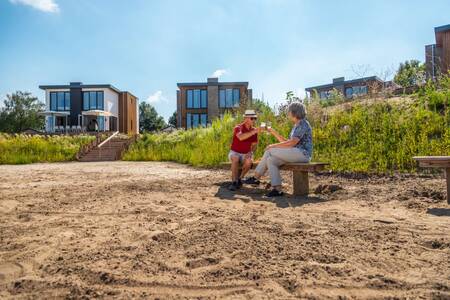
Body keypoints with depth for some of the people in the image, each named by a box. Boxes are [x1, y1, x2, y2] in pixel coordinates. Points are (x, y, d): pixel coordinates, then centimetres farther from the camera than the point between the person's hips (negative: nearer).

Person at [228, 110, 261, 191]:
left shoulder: (254, 130, 1)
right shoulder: (238, 128, -14)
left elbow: (254, 145, 9)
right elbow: (240, 137, -37)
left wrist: (250, 152, -12)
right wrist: (254, 132, -45)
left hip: (246, 154, 3)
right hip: (234, 153, -3)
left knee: (249, 161, -30)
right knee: (235, 158, -37)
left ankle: (239, 178, -10)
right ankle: (234, 182, -32)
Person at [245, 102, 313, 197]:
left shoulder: (303, 124, -11)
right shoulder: (296, 126, 20)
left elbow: (292, 143, -22)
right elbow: (286, 142, 17)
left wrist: (274, 145, -15)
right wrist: (274, 132, 12)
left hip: (302, 153, -10)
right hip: (295, 154, 10)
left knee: (270, 151, -16)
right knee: (270, 160, -7)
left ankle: (256, 178, -7)